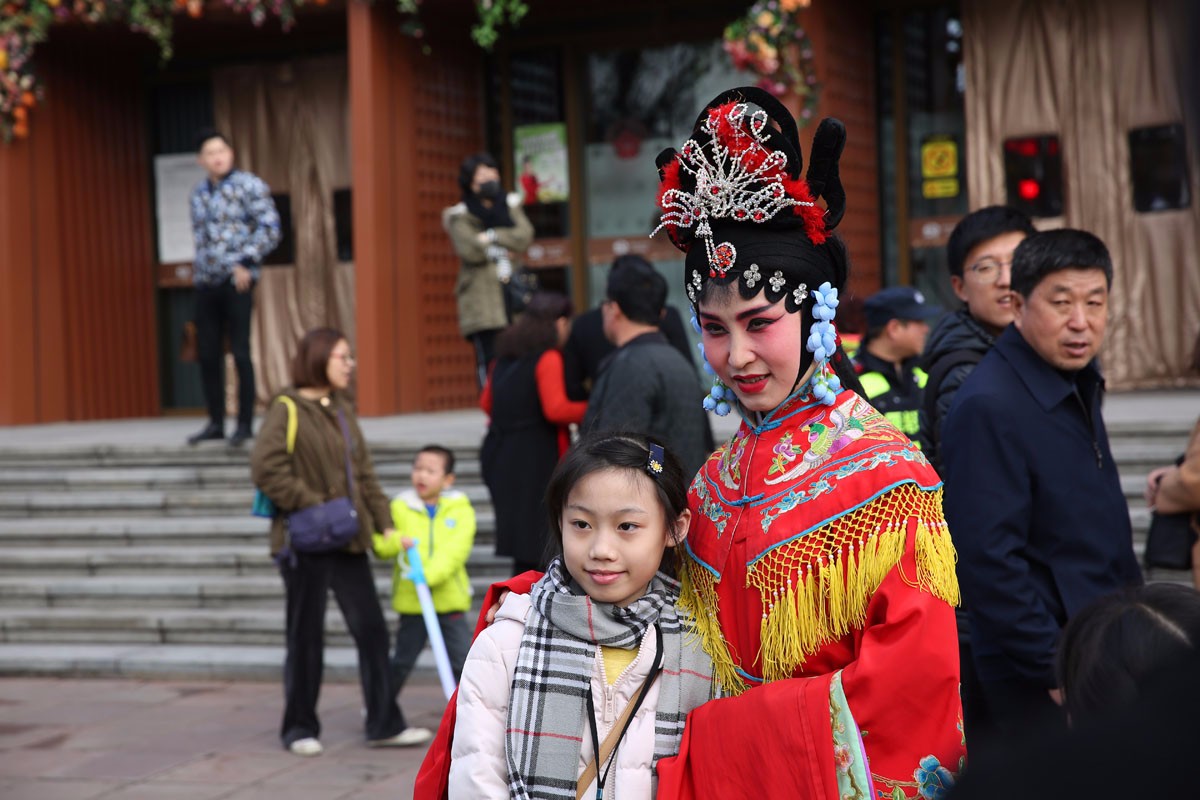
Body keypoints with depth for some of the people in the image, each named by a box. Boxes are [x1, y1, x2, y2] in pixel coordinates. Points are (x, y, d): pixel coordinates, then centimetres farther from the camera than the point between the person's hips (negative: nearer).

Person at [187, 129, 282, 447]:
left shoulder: (249, 185, -4)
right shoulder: (199, 193, 14)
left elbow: (270, 228, -9)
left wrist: (245, 263, -14)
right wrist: (198, 268, 14)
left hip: (237, 281, -6)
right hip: (206, 282, 6)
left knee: (240, 352, -5)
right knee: (207, 354, 7)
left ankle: (245, 424, 3)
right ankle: (215, 422, 16)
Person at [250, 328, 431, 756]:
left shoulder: (341, 411, 14)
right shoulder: (287, 410, -9)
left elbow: (364, 474, 18)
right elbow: (266, 468, -19)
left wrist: (385, 523, 11)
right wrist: (311, 505, -19)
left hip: (347, 542, 7)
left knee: (372, 629, 4)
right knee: (306, 637, 3)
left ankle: (384, 724, 11)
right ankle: (299, 729, 16)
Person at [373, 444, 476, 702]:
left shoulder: (460, 509, -1)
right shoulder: (400, 507, 5)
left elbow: (456, 548, -13)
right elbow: (379, 544, 1)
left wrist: (430, 574, -26)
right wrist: (396, 541, -22)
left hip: (449, 597, -1)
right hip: (411, 601, 1)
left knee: (462, 660, -3)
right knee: (402, 662, 13)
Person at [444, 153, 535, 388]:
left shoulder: (510, 205, 17)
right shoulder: (461, 216, 6)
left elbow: (524, 236, -1)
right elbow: (469, 249, -11)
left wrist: (491, 237, -7)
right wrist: (503, 251, -2)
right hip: (482, 299, -3)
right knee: (489, 361, -10)